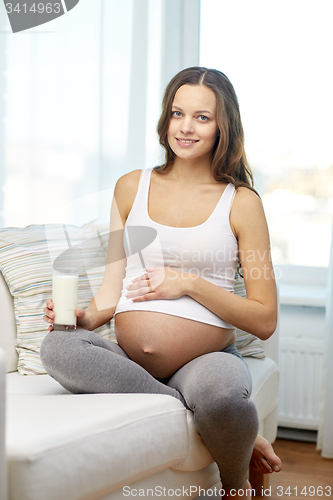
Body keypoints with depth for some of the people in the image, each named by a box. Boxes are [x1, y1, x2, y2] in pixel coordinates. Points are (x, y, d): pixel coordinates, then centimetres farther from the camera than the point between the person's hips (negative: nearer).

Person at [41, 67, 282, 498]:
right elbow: (113, 288, 12)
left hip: (206, 359, -2)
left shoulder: (240, 202, 2)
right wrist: (85, 316, -10)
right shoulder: (131, 188, 12)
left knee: (219, 398, -37)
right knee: (57, 347, -28)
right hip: (127, 360, 3)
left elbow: (264, 321, 0)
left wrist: (189, 284, -11)